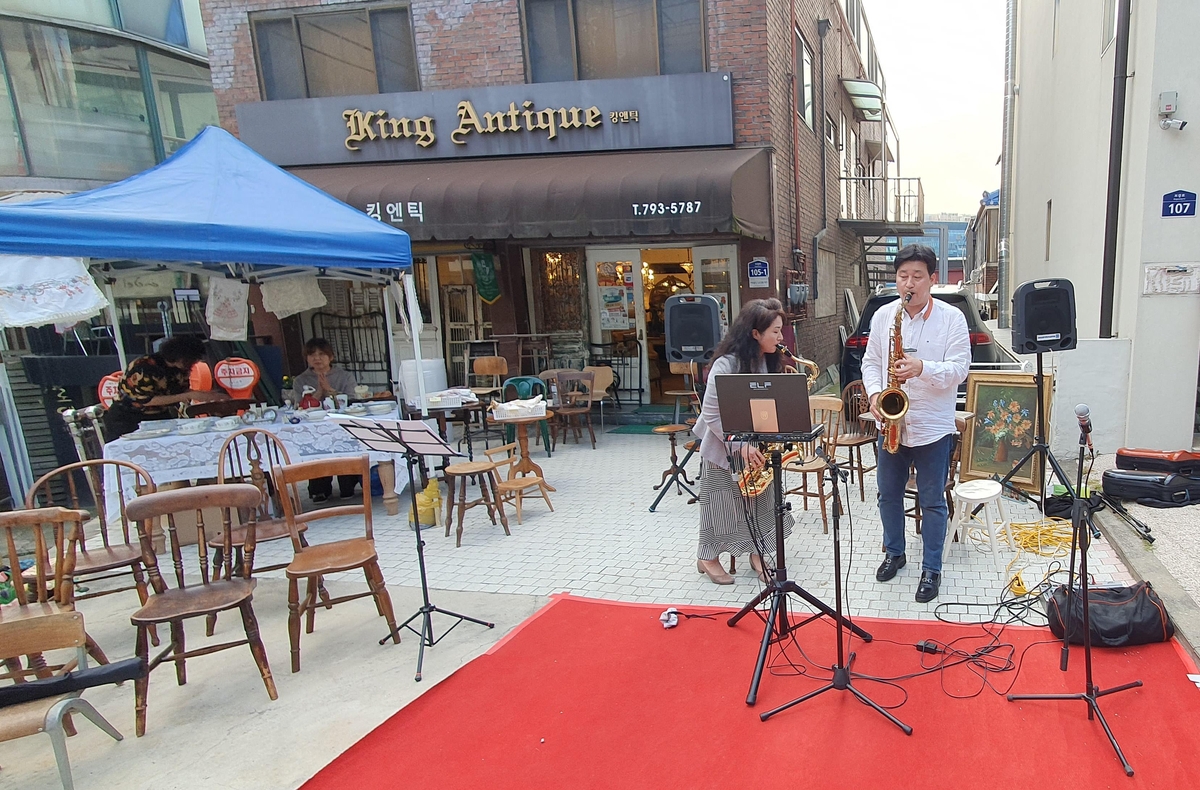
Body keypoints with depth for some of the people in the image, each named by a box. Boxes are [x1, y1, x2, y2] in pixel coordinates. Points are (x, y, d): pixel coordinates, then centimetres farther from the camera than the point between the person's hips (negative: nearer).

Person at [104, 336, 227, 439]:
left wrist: (204, 395, -14)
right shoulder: (144, 367, -22)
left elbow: (183, 391, 7)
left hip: (161, 417, 6)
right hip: (127, 420, -6)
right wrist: (190, 395, -29)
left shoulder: (182, 367, -2)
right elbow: (146, 400, -26)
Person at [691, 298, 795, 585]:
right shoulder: (726, 365, -25)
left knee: (759, 501, 10)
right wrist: (740, 445, -25)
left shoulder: (769, 360, -3)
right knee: (721, 503, 7)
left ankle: (756, 554, 27)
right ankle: (707, 557, 24)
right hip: (723, 446, -6)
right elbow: (711, 416, -22)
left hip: (756, 445, 6)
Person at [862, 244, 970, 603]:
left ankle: (931, 569, 21)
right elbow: (870, 362, 7)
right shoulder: (883, 315, 2)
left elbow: (959, 368, -12)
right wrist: (874, 392, -11)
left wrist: (922, 368, -29)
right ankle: (894, 553, 35)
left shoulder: (952, 318, -8)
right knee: (888, 493, 15)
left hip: (933, 426, -3)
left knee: (932, 501, 7)